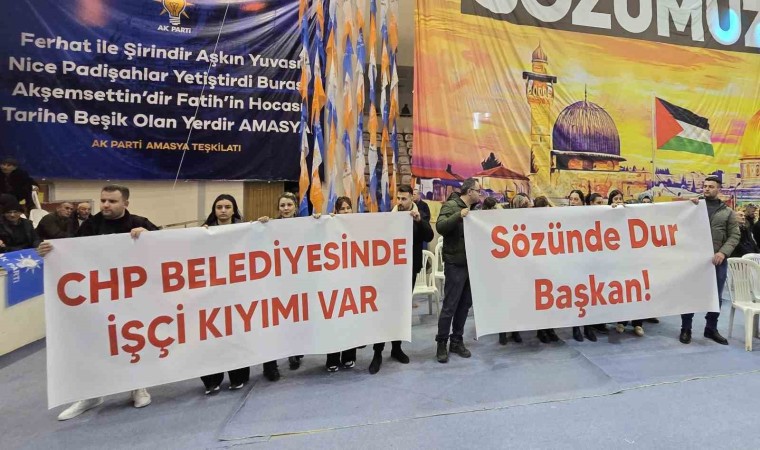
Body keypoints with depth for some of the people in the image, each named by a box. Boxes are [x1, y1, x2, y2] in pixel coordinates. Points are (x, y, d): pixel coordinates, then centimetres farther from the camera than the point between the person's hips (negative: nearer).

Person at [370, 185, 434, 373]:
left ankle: (396, 347, 25)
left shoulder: (419, 215, 3)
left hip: (410, 268, 2)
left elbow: (429, 237, -11)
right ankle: (378, 352, 4)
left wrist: (419, 220, -24)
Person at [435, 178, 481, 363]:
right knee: (450, 306, -2)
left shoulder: (473, 208, 14)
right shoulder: (451, 205, -9)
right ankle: (441, 343, 11)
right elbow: (440, 227, -23)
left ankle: (457, 341, 24)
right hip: (455, 264, -7)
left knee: (465, 304, 12)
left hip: (471, 263, 8)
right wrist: (459, 216, -30)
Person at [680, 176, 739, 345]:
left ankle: (711, 329, 24)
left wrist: (723, 252, -13)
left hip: (718, 260, 2)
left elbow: (735, 235, 3)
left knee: (715, 296, 10)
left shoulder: (727, 212, 8)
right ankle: (686, 329, 13)